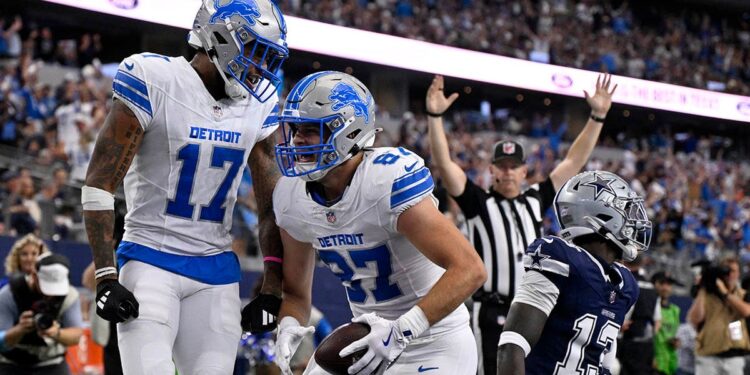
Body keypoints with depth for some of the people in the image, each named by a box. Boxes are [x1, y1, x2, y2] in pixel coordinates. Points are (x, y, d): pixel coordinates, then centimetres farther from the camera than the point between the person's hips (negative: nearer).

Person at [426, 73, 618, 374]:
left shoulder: (535, 201, 13)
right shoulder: (478, 203, 1)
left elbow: (574, 160, 15)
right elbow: (443, 163, -10)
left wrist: (597, 116, 10)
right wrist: (434, 116, -21)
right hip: (492, 316, -4)